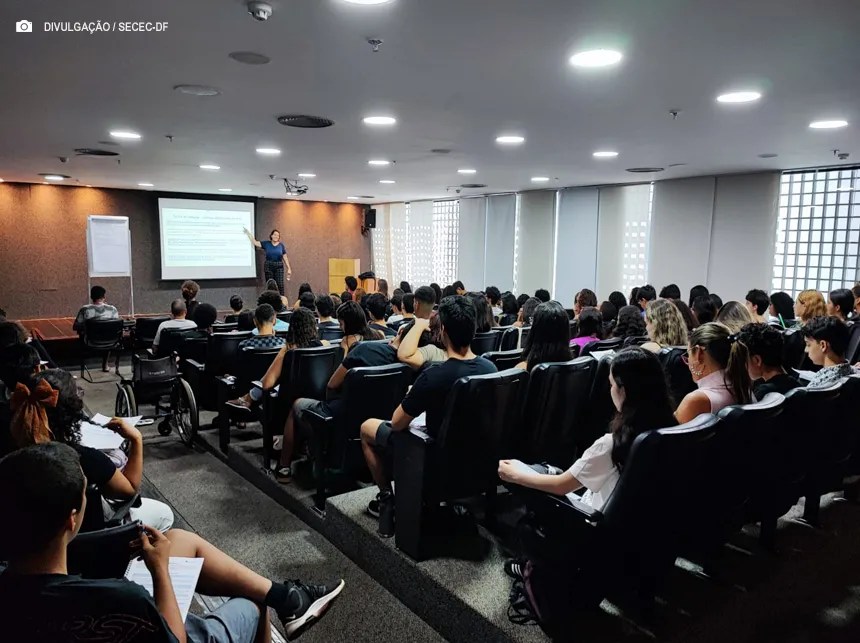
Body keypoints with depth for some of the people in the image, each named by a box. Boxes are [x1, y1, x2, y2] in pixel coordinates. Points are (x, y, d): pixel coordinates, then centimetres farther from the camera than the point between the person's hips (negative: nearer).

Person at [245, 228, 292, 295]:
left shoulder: (281, 245, 5)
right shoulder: (266, 244, 5)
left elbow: (285, 258, 6)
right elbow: (255, 242, 6)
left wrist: (289, 268, 2)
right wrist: (248, 233, 4)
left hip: (279, 267, -1)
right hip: (268, 267, 1)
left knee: (280, 285, -10)